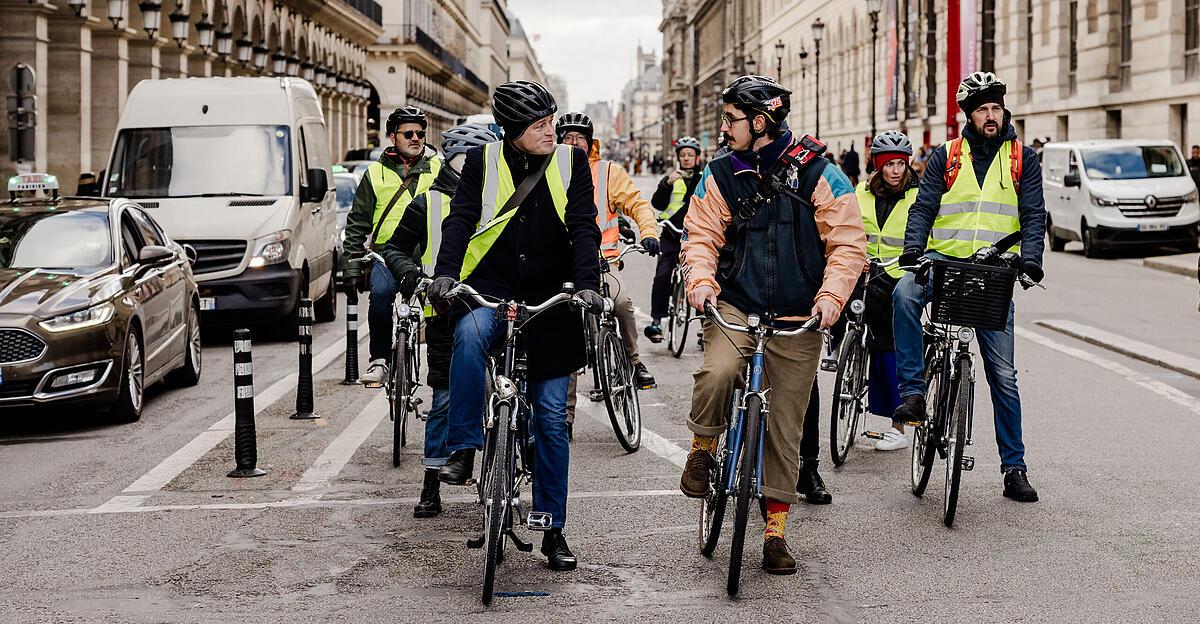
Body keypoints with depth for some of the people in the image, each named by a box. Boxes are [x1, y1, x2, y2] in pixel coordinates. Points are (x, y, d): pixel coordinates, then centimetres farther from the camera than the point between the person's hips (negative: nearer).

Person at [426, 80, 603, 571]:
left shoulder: (570, 163, 3)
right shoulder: (482, 161, 2)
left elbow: (584, 228, -4)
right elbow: (460, 219, -6)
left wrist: (587, 284, -20)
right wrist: (445, 273, -23)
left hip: (549, 299, 1)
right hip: (489, 289, -1)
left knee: (551, 415, 1)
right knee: (470, 333, -37)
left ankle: (553, 528, 11)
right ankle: (463, 449, -24)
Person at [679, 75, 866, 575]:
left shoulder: (818, 175, -4)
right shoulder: (721, 176, 4)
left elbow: (848, 243, -4)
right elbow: (701, 235, 4)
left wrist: (830, 295, -19)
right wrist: (700, 280, -16)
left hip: (797, 322, -1)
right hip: (735, 306, 1)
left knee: (785, 430, 5)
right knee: (716, 373, -31)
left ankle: (775, 529, 18)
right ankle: (702, 449, -1)